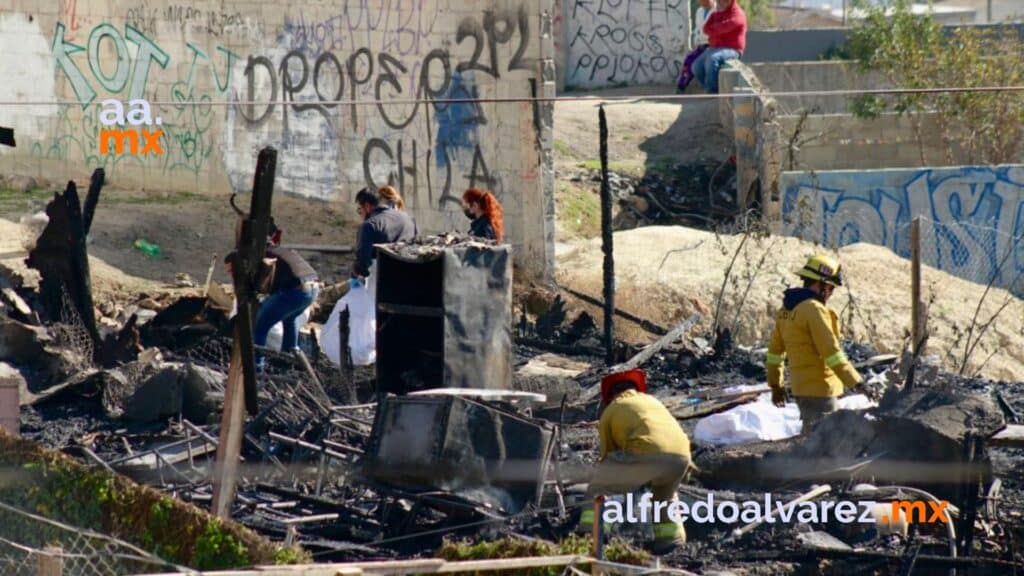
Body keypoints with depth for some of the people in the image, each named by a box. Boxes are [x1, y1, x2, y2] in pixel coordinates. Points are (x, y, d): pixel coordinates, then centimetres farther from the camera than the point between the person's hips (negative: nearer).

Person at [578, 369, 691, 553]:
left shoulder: (611, 410, 23)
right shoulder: (653, 401, 37)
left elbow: (608, 453, 25)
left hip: (645, 455, -4)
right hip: (681, 455, 4)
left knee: (599, 486, 16)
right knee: (665, 492, 36)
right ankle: (671, 536, 27)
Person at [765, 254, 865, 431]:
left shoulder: (786, 309, 12)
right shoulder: (814, 309, -16)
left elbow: (775, 350, 19)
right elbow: (831, 351, -22)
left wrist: (775, 384, 28)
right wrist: (856, 382, -20)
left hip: (800, 387, 9)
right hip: (819, 389, -9)